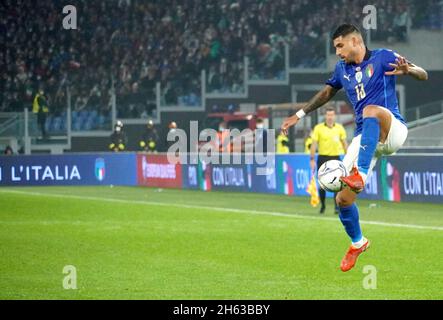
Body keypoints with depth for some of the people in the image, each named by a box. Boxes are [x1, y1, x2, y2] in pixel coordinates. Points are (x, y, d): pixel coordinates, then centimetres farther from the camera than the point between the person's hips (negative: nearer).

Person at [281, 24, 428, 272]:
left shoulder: (383, 58, -2)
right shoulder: (342, 69, 15)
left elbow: (423, 75, -10)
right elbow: (327, 93, 34)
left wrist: (408, 70, -33)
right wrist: (300, 115, 32)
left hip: (393, 130, -6)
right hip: (365, 139, 6)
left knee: (371, 110, -41)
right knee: (343, 199, -4)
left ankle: (360, 175, -47)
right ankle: (358, 242, 24)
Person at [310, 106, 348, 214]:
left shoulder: (339, 128, 5)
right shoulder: (318, 128, -1)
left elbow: (344, 143, 10)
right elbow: (314, 144, -1)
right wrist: (312, 159, -7)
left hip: (335, 158, 1)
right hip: (323, 158, -1)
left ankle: (337, 207, -8)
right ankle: (322, 205, 22)